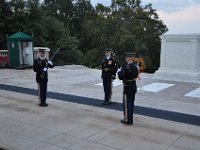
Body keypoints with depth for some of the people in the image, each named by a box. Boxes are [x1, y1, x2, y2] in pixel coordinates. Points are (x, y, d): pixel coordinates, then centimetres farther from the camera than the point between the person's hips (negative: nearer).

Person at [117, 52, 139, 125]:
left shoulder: (127, 68, -22)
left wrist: (119, 71, 1)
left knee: (127, 104, 3)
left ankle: (127, 119, 11)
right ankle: (130, 118, 30)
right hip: (133, 87, 8)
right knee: (131, 104, 18)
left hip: (128, 88, -8)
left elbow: (121, 77, -20)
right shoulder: (135, 67, 4)